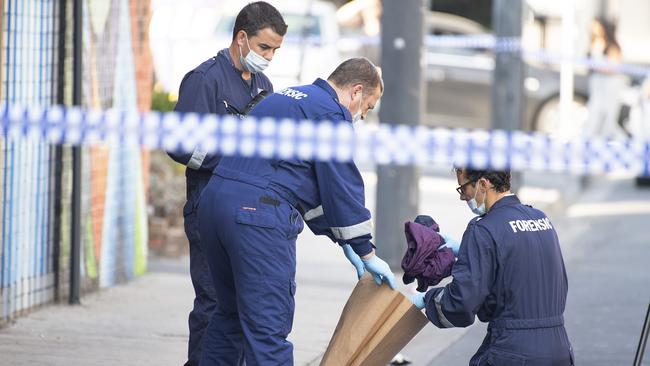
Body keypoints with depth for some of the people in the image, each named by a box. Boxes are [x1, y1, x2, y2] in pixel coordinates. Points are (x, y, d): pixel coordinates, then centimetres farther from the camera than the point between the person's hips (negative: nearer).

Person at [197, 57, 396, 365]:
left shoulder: (288, 98, 27)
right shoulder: (330, 113, -3)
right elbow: (342, 189, -3)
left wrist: (342, 241, 26)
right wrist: (366, 253, 5)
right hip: (259, 214, -9)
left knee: (230, 314, 21)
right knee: (269, 327, -7)